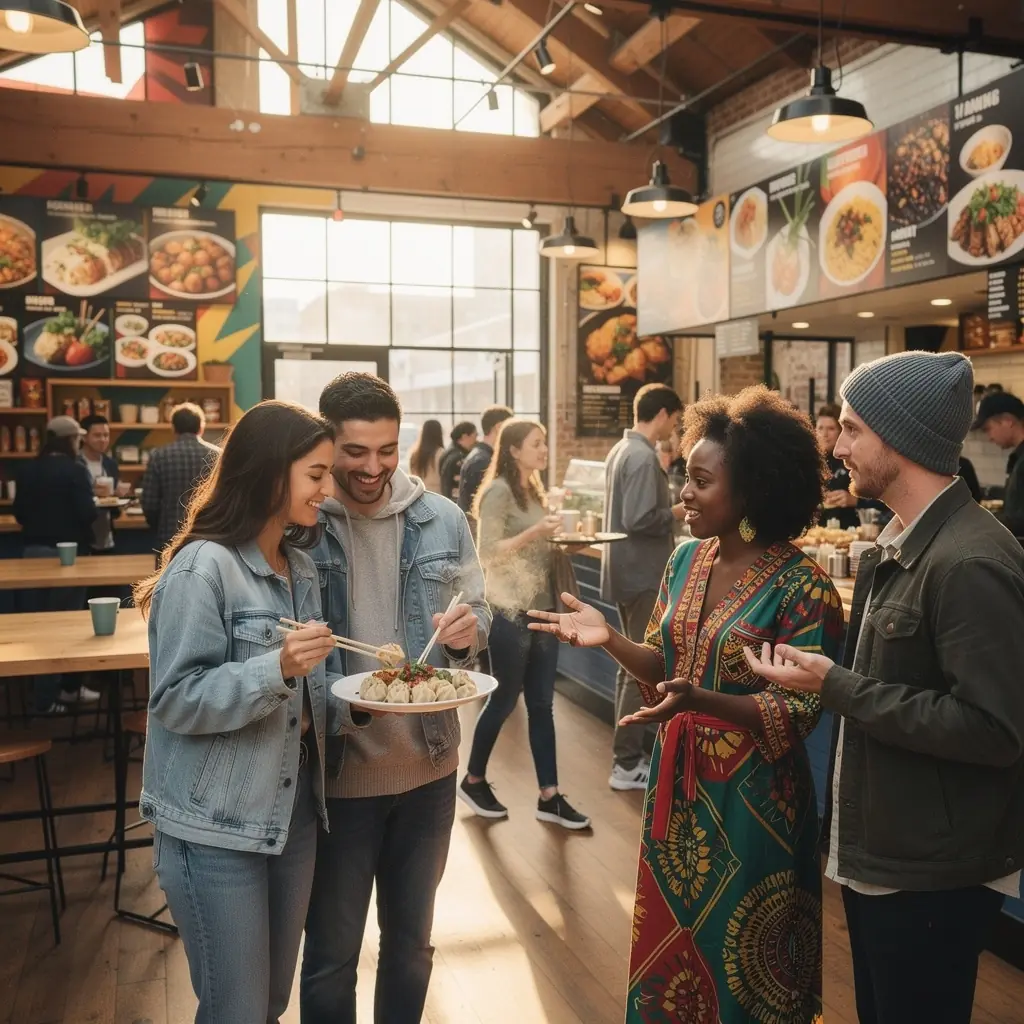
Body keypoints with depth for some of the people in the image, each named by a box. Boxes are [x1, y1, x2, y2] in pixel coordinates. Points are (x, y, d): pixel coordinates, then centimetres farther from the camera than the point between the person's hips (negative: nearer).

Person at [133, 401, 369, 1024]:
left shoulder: (301, 565, 7)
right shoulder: (203, 566, -17)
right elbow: (176, 700, -19)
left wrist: (352, 708, -6)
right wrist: (278, 669, -30)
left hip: (294, 808, 7)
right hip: (216, 826, -7)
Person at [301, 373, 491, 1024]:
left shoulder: (442, 520, -2)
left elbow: (480, 620, 7)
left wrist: (467, 631, -16)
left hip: (428, 766, 3)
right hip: (337, 772, -3)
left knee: (411, 942, 23)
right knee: (331, 956, 16)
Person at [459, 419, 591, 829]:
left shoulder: (534, 490, 14)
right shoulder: (499, 492, -12)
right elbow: (488, 552, -18)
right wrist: (535, 532, -24)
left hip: (542, 610, 7)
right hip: (510, 613, -7)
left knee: (542, 704, 8)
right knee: (505, 699, 5)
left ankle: (549, 797, 15)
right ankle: (473, 781, 25)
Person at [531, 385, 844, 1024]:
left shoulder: (802, 587, -19)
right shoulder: (687, 559, 1)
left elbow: (800, 712, -19)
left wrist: (699, 701, -33)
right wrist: (610, 639, -11)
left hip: (751, 800, -6)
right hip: (678, 784, 6)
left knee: (737, 965, 14)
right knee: (670, 951, 22)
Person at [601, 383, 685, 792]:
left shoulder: (621, 449, 12)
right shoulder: (643, 457, -18)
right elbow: (641, 520, -25)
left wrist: (670, 508, 11)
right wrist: (680, 511, -11)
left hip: (627, 571, 10)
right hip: (643, 575, -10)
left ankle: (628, 753, 26)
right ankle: (627, 765, 3)